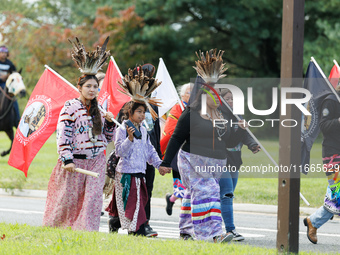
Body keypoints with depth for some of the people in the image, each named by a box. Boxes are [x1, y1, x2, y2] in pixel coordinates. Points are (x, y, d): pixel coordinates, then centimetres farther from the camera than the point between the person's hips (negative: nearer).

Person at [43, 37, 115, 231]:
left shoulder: (98, 109, 12)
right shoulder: (71, 107, -6)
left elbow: (107, 138, 19)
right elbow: (63, 135, -11)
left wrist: (110, 123, 1)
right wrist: (67, 160, -17)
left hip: (96, 160, 5)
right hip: (75, 160, -5)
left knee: (93, 198, -7)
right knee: (68, 198, 2)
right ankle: (51, 230, 21)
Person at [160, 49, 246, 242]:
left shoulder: (222, 116, 11)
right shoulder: (191, 115, -8)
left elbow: (230, 142, 12)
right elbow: (177, 138, -6)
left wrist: (241, 129, -5)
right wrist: (166, 162, -9)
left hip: (215, 164, 6)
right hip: (194, 161, -6)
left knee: (195, 194, 13)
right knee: (206, 191, -18)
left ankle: (186, 230, 25)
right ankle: (213, 233, -26)